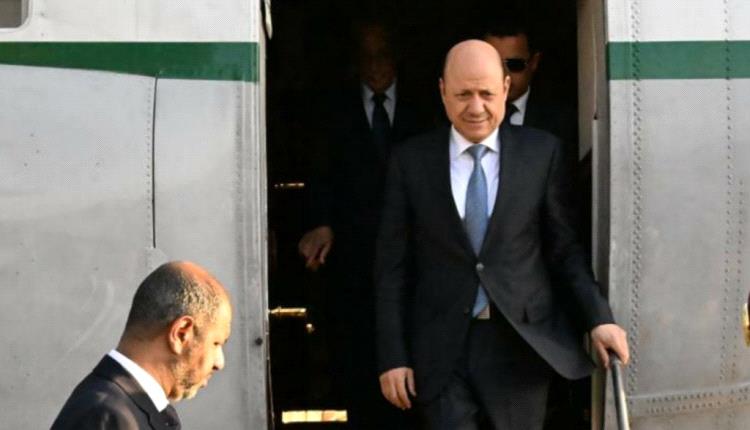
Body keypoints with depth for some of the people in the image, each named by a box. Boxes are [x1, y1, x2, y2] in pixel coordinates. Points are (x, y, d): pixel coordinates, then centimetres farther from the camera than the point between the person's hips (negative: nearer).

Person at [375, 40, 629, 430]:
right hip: (441, 349, 0)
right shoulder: (411, 160, 3)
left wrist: (599, 318, -6)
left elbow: (564, 248, 6)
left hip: (522, 342, 1)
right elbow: (392, 267, 4)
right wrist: (393, 355, -1)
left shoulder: (541, 152, 3)